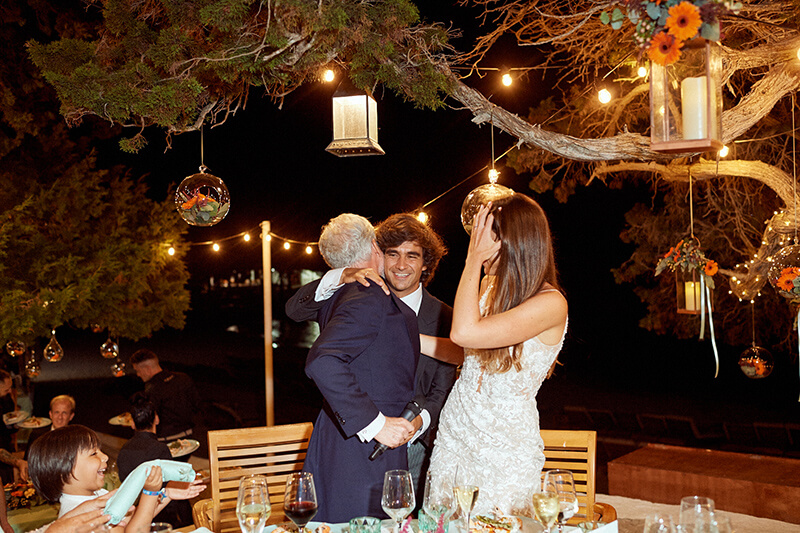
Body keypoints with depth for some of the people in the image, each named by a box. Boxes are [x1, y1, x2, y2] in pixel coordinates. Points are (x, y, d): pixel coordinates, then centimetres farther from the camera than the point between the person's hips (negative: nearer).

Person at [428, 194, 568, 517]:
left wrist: (473, 259, -22)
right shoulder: (490, 285, 3)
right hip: (454, 431, 7)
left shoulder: (551, 304, -20)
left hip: (504, 448, -6)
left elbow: (464, 333, -31)